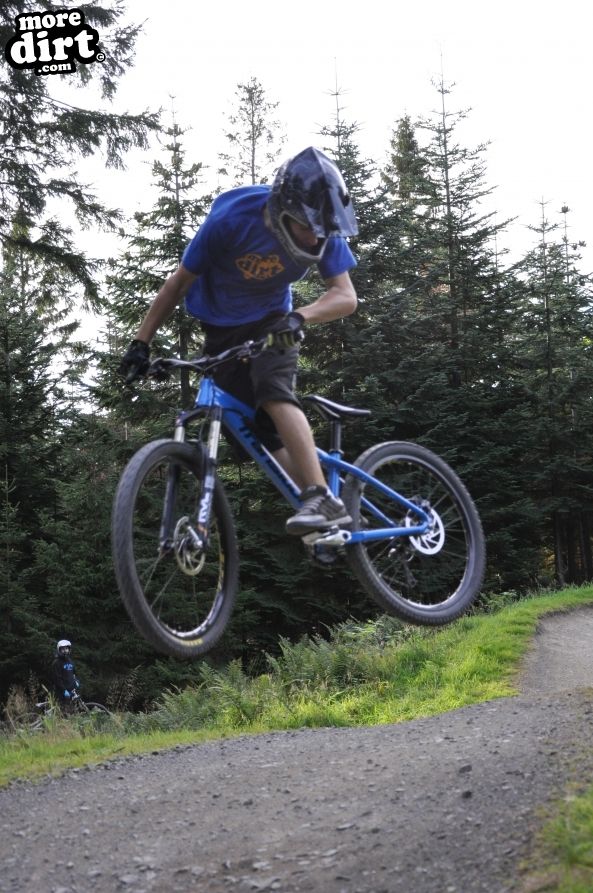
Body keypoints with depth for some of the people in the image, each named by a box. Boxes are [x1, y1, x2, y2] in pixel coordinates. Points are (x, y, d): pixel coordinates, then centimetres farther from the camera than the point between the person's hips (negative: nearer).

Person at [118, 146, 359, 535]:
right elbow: (179, 282, -16)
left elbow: (346, 296, -24)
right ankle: (321, 517, -7)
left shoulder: (323, 231, -22)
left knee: (273, 391, -29)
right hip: (223, 328, 0)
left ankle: (323, 499, -33)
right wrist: (141, 343, -17)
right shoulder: (231, 220, -27)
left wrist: (300, 316, -44)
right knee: (262, 429, -10)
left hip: (273, 323, 0)